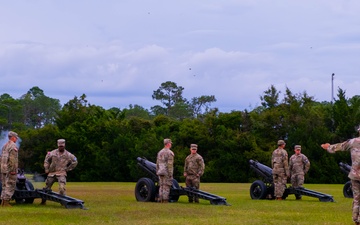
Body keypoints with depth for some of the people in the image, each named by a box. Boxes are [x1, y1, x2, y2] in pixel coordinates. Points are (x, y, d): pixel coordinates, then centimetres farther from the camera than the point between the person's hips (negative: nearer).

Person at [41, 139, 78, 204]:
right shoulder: (53, 153, 4)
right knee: (47, 187, 10)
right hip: (52, 173, 3)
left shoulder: (68, 155, 1)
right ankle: (43, 200, 26)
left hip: (61, 173, -2)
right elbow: (46, 160, 17)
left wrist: (68, 169, 7)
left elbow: (75, 162, 12)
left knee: (62, 187, -23)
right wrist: (46, 168, 10)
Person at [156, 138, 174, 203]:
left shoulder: (160, 152, 13)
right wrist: (170, 174, -15)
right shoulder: (170, 153, -10)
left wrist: (157, 172, 21)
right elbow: (170, 164, -16)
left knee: (161, 186, 10)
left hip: (160, 172, 7)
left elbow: (157, 163, 16)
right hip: (167, 173, -7)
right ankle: (165, 200, -8)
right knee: (166, 187, -5)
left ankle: (160, 199, 8)